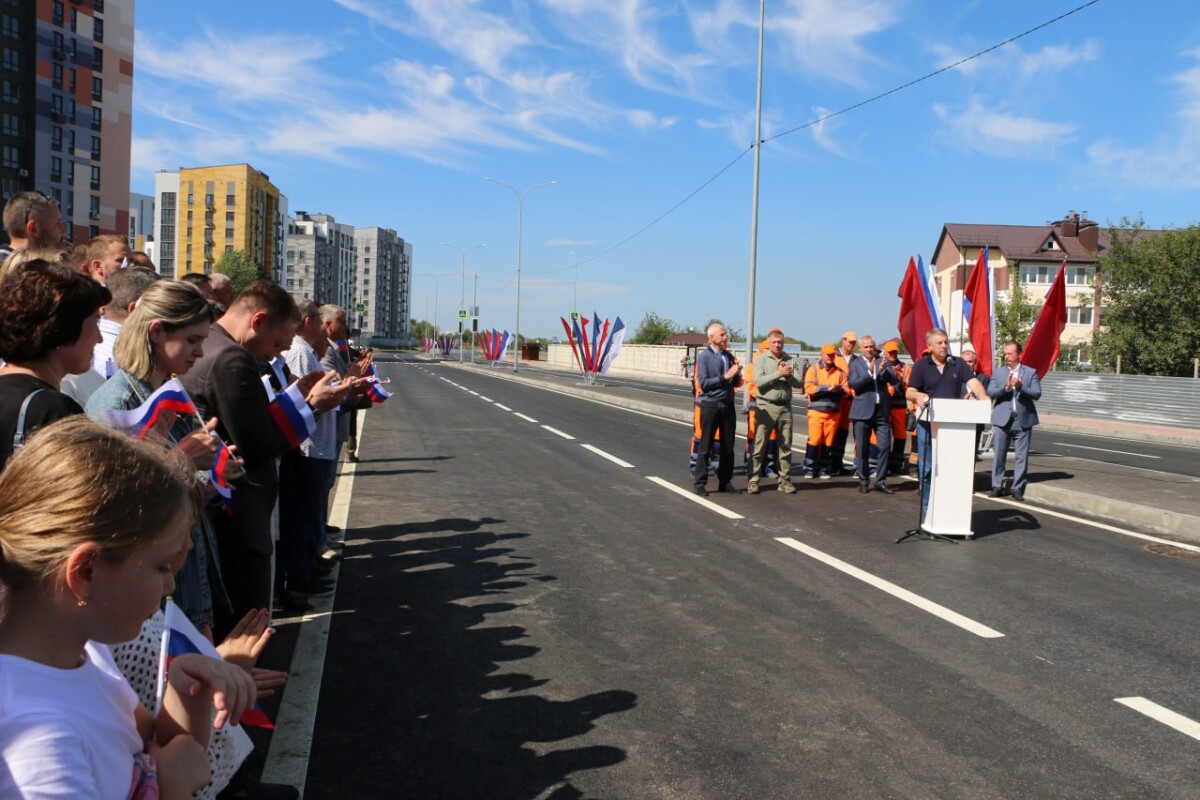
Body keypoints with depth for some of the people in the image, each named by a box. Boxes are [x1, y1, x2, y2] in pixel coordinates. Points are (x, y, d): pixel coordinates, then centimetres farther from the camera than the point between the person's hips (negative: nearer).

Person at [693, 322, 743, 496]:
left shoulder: (729, 356, 10)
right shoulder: (704, 356, -5)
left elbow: (736, 383, 13)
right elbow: (703, 382, -14)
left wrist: (736, 374, -8)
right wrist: (725, 377, -16)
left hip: (728, 405, 5)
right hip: (710, 405, -5)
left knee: (728, 446, 8)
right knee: (705, 446, 0)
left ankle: (725, 482, 18)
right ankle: (699, 483, 6)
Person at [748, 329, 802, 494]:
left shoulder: (790, 360, 8)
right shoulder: (761, 359, 0)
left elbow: (799, 383, 4)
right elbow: (758, 381, -15)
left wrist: (788, 375, -14)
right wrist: (779, 373, -17)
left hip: (785, 407, 3)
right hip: (766, 406, -3)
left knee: (785, 445, 8)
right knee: (759, 445, -3)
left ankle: (785, 480, 16)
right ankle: (753, 480, 2)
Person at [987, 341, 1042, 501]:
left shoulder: (1031, 372, 6)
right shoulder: (998, 373, 9)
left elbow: (1037, 393, -5)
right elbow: (990, 392, -2)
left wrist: (1020, 387, -20)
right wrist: (1006, 387, -18)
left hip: (1023, 420, -1)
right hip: (1002, 419, 1)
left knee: (1022, 456, 2)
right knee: (999, 455, 2)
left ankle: (1017, 488, 9)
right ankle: (997, 485, 11)